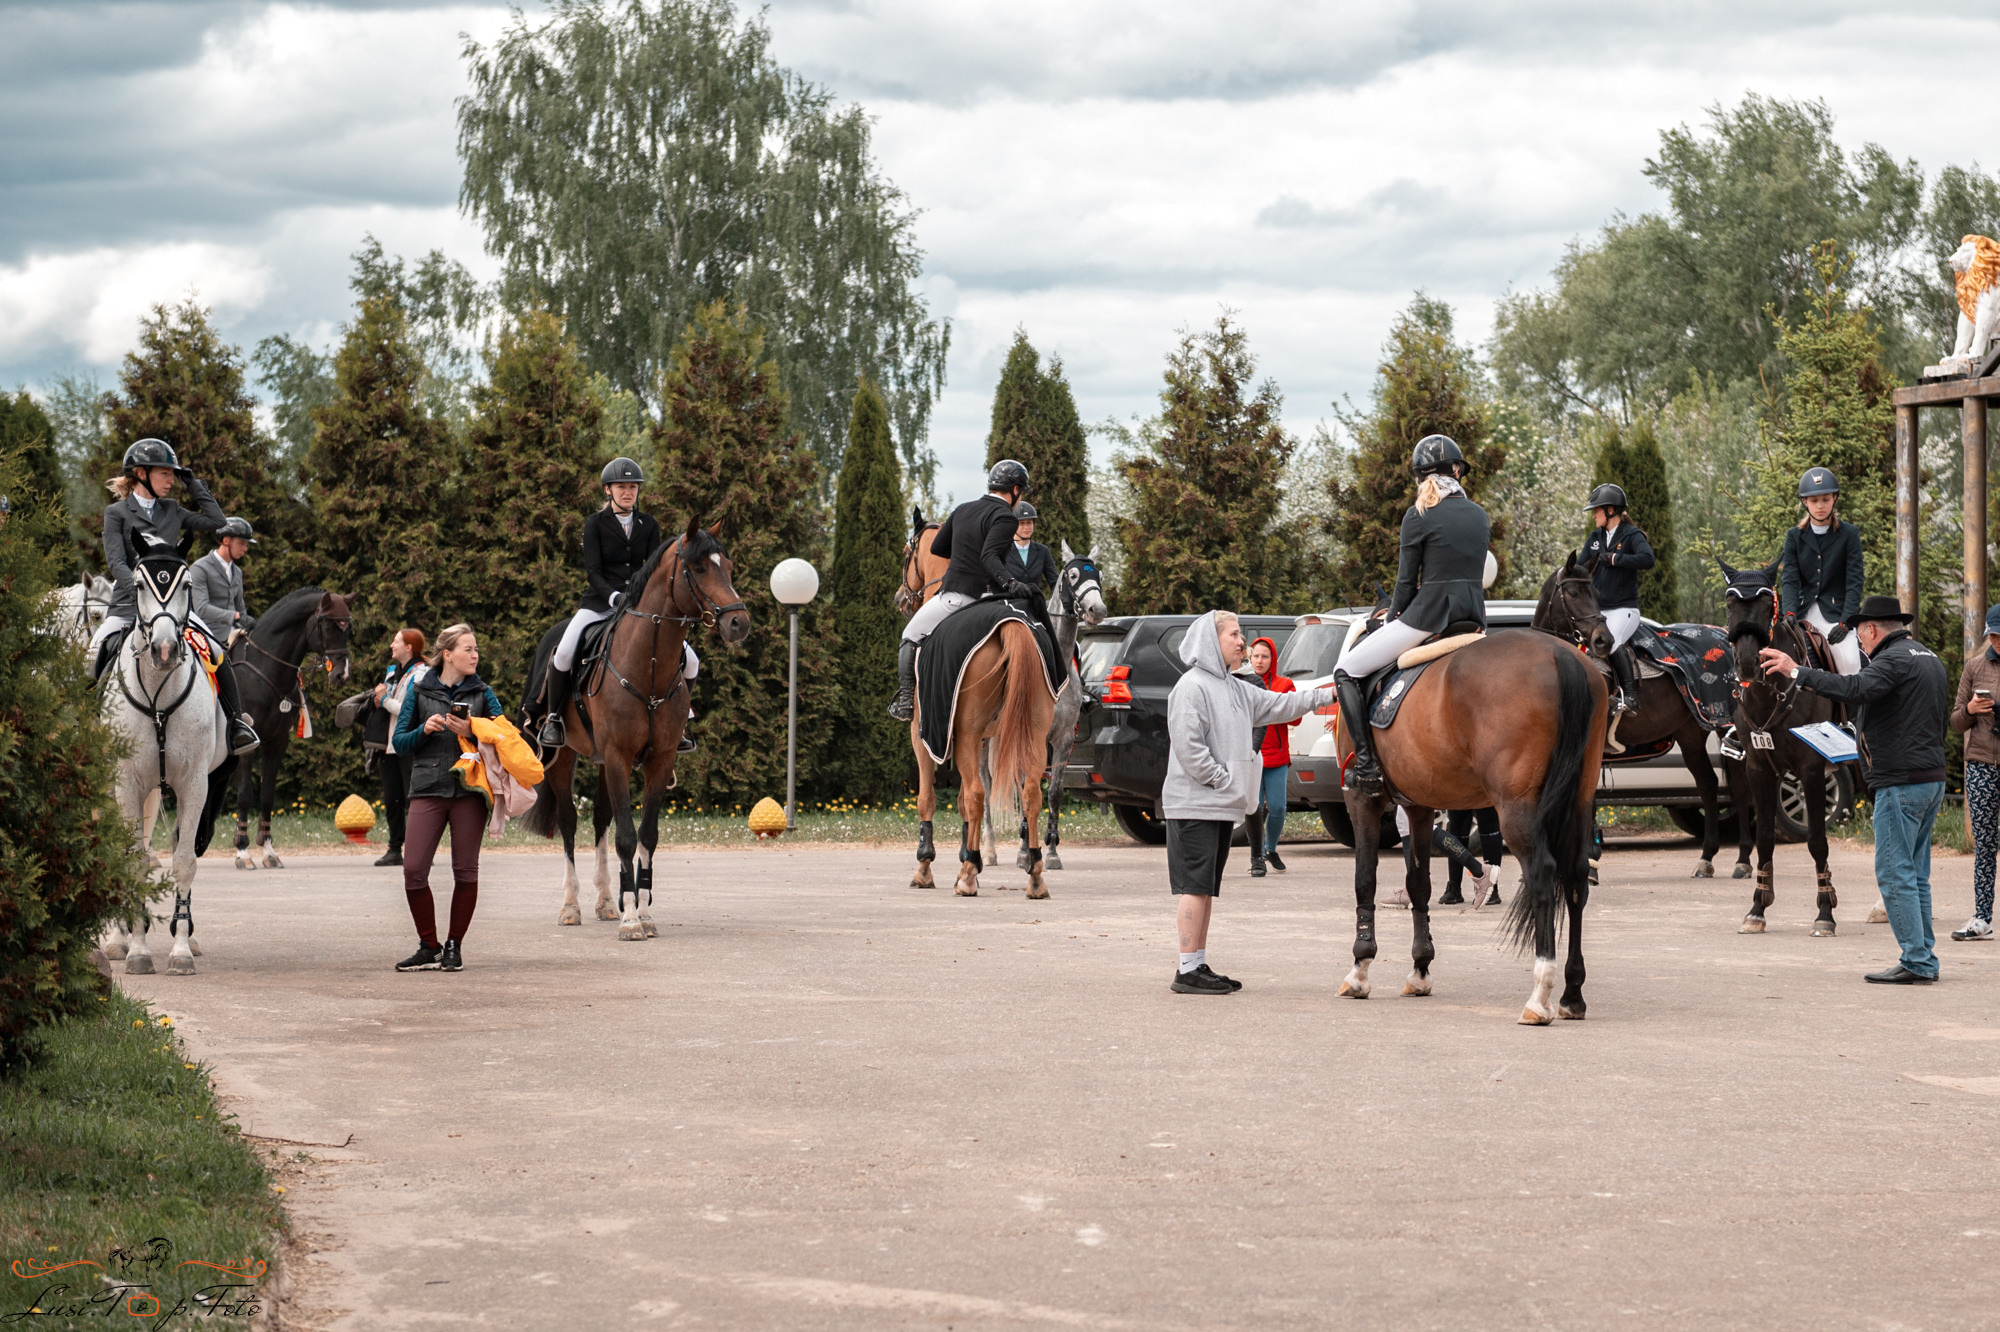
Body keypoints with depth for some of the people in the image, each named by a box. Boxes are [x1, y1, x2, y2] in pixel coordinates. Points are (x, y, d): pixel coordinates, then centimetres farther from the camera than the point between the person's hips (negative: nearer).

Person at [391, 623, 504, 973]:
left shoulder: (482, 693, 8)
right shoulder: (419, 692, 7)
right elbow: (399, 741, 9)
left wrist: (472, 732, -12)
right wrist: (424, 730, -9)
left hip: (469, 790, 0)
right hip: (428, 790, 0)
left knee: (465, 870, 1)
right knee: (413, 869, -7)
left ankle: (454, 947, 13)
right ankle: (429, 947, 7)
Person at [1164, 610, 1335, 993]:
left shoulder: (1237, 689, 17)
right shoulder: (1192, 686, -12)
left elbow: (1279, 705, 23)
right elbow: (1188, 746, -18)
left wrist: (1327, 696, 18)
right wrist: (1223, 780, -17)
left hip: (1223, 805, 9)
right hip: (1194, 805, -9)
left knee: (1206, 888, 11)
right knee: (1194, 885, -9)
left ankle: (1199, 965, 16)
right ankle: (1188, 971, -8)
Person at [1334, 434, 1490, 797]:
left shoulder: (1419, 516, -6)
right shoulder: (1480, 515, 12)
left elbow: (1406, 581, -3)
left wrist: (1393, 621, 12)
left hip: (1428, 615, -6)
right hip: (1475, 617, 6)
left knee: (1346, 671, 4)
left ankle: (1366, 764, -8)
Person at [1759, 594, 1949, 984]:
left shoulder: (1894, 659, -12)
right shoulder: (1929, 658, 18)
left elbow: (1856, 688, -30)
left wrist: (1796, 672, -29)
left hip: (1901, 782, -10)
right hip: (1932, 777, 10)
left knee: (1894, 873, -7)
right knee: (1915, 874, 14)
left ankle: (1916, 963, -10)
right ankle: (1925, 959, 14)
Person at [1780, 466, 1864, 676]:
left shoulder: (1849, 534, 2)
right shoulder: (1794, 537, 8)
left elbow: (1854, 582, -2)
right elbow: (1790, 580, 0)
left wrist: (1845, 623, -14)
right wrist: (1789, 614, -19)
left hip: (1835, 612, -3)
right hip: (1803, 612, 3)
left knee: (1850, 662, -25)